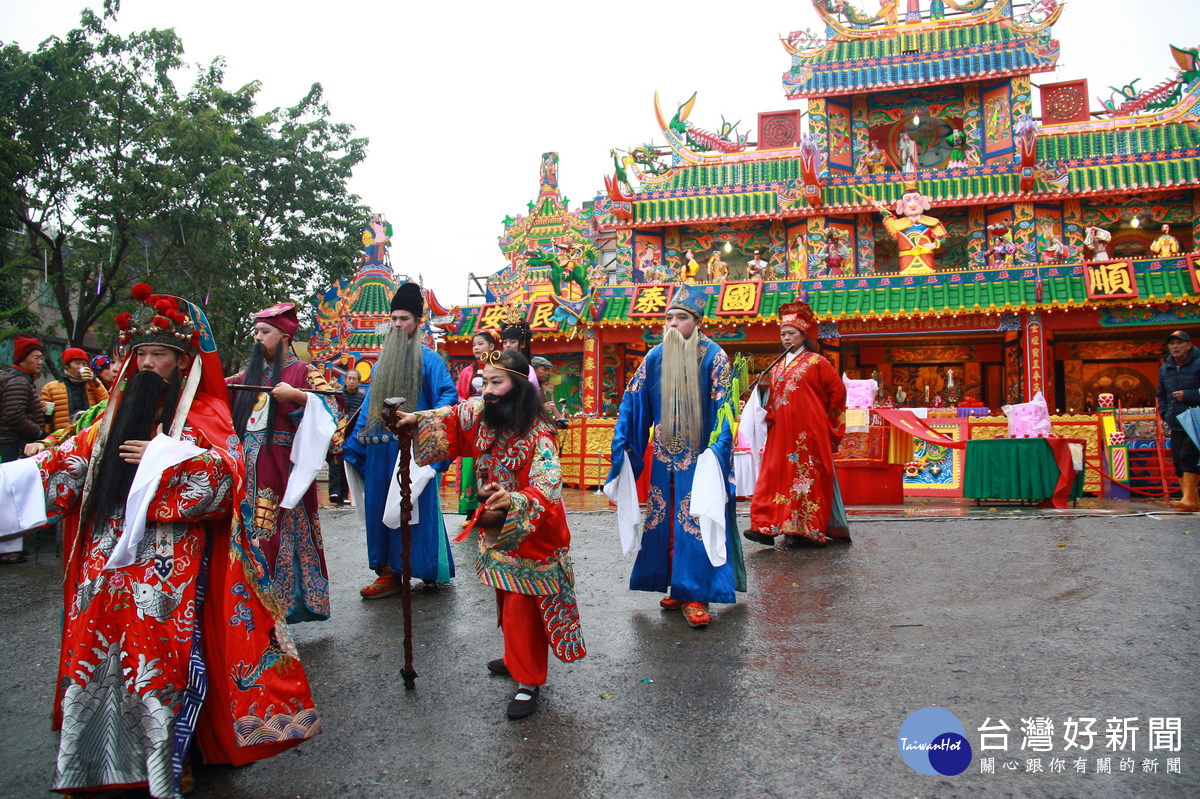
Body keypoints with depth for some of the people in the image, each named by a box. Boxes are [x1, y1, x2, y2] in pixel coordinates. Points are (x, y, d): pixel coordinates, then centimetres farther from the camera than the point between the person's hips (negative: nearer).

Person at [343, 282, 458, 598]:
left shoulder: (428, 359, 0)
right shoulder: (382, 361, 19)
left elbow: (448, 395, -8)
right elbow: (369, 406, 21)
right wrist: (351, 443, 17)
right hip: (379, 450, 6)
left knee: (413, 507, -4)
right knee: (379, 508, 6)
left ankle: (426, 569, 6)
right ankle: (388, 571, 13)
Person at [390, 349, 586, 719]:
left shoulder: (538, 434, -26)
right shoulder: (479, 412, -5)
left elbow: (548, 486, -35)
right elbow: (449, 420, 16)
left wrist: (513, 500, -50)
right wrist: (416, 419, 3)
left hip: (530, 532, -7)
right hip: (497, 525, 7)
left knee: (522, 606, -2)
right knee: (507, 599, 22)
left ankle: (529, 682, 13)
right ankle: (517, 658, 42)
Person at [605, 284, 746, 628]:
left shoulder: (714, 357, -7)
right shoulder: (655, 357, 4)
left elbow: (722, 409, -11)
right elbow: (632, 400, 4)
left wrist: (716, 453, -19)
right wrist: (622, 444, -3)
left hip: (698, 458, -4)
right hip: (664, 456, 4)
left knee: (697, 523, -4)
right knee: (665, 521, 9)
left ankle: (694, 594, 4)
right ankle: (675, 587, 22)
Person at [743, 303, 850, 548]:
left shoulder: (816, 362, 0)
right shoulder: (778, 365, 16)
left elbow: (838, 390, 2)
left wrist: (825, 418, 6)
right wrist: (764, 387, -1)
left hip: (809, 433, -5)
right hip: (781, 433, 5)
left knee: (808, 477, -2)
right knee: (775, 475, -2)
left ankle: (807, 529, 4)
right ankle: (766, 526, -4)